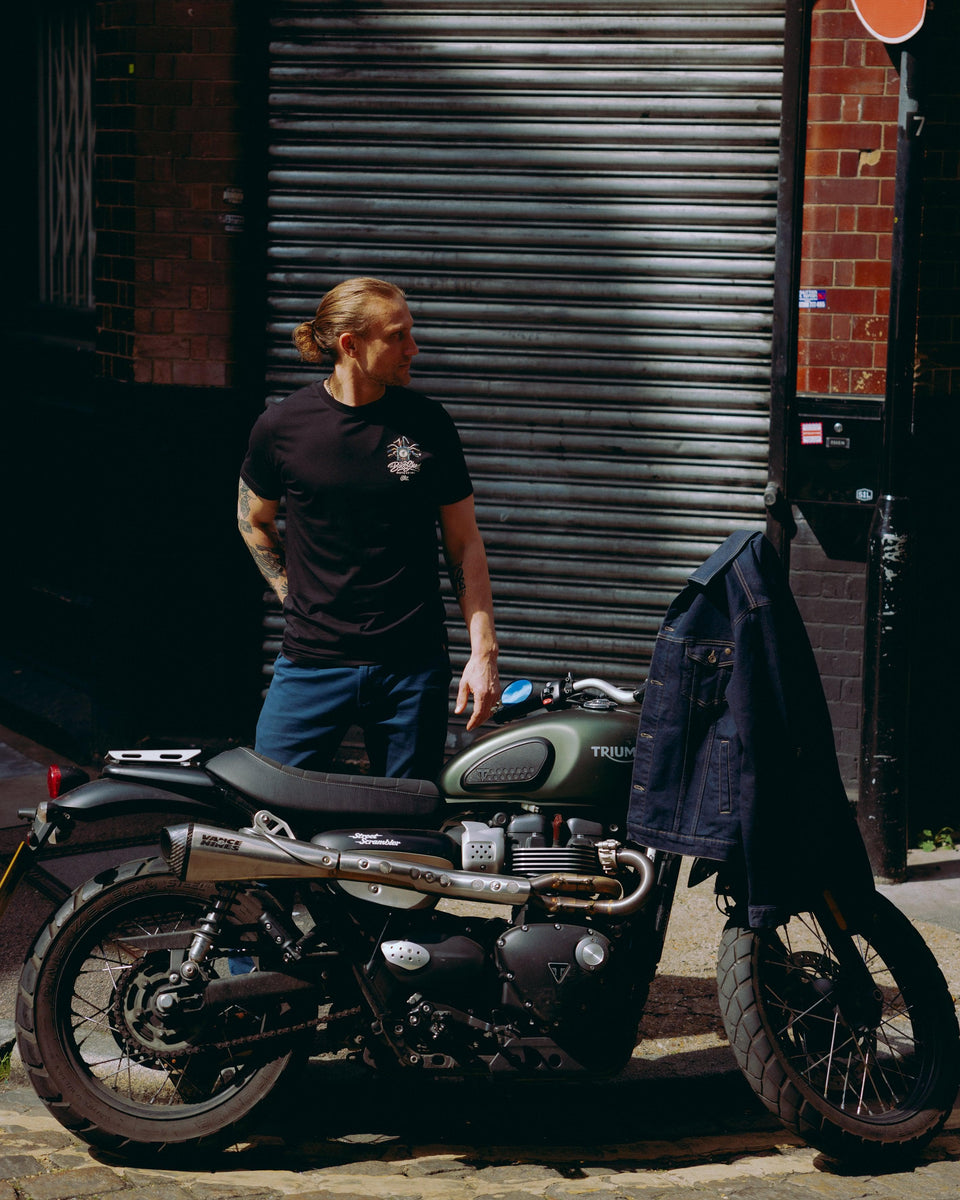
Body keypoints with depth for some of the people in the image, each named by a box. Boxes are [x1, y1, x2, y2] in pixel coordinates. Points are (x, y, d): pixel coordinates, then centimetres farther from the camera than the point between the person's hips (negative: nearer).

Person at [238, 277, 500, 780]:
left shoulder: (427, 423, 1)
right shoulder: (281, 424, -2)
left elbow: (464, 542, 5)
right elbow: (254, 521, 16)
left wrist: (483, 652, -2)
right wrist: (295, 598, 6)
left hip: (413, 666, 1)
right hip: (311, 663, -1)